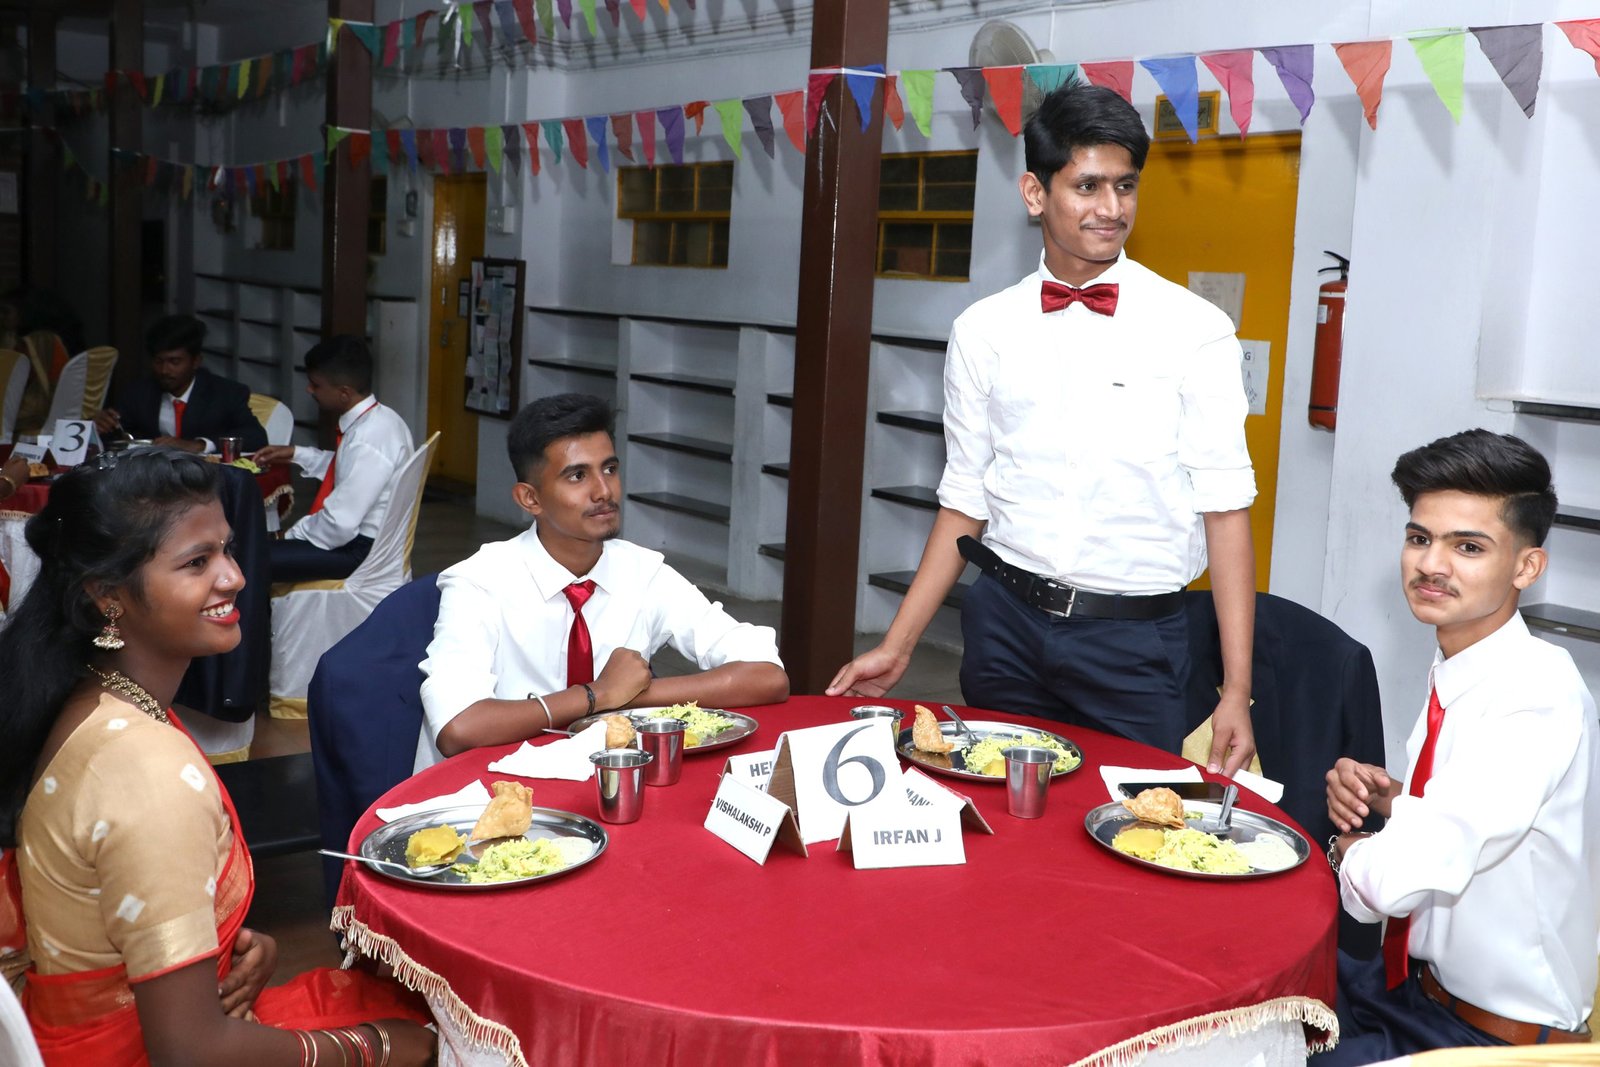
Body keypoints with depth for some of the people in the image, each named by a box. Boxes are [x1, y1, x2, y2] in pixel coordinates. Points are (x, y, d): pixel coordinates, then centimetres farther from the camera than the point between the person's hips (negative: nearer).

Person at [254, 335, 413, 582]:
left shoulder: (368, 439, -26)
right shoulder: (378, 418, 2)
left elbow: (339, 525, -26)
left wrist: (289, 537, -10)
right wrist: (297, 454, 19)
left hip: (360, 551, -10)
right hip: (365, 538, 10)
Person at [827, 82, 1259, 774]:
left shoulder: (1194, 332, -3)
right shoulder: (983, 332, 5)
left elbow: (1225, 507, -5)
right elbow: (964, 502, 9)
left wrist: (1236, 690, -10)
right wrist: (897, 646, 5)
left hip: (1134, 639, -2)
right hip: (1006, 623, 2)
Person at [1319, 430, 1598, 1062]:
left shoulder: (1536, 696, -24)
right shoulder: (1452, 677, 2)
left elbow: (1397, 879, -30)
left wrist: (1348, 847, -8)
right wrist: (1385, 795, -5)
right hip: (1412, 986, 8)